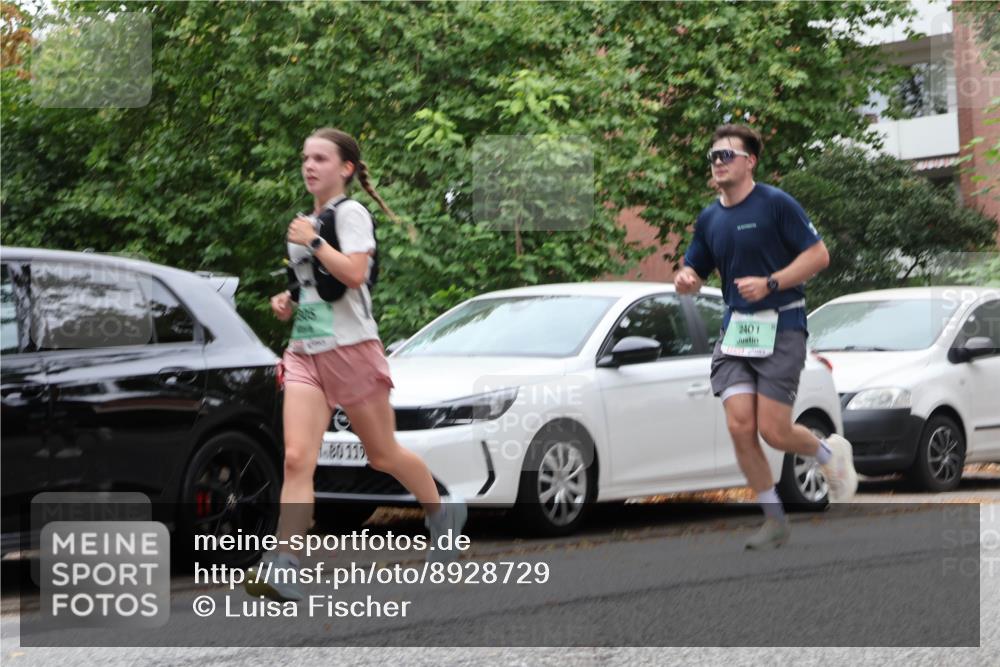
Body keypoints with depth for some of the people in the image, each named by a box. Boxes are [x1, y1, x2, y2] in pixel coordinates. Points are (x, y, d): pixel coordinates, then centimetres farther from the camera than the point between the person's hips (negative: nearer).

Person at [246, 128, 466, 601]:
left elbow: (353, 273, -22)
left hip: (351, 347, -6)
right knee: (297, 459, -11)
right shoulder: (308, 221, 17)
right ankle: (283, 568, -20)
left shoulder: (350, 213, -6)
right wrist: (286, 301, 12)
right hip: (305, 352, 6)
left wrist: (312, 241, -15)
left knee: (383, 455, 7)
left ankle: (442, 513, 34)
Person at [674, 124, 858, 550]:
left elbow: (819, 255, -9)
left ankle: (831, 453, 24)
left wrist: (770, 283, -19)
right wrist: (684, 280, -8)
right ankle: (774, 519, 6)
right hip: (735, 328, 5)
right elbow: (695, 273, 17)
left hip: (781, 327, -5)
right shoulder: (709, 218, 10)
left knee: (773, 431, -9)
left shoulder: (776, 204, -8)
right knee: (740, 426, -8)